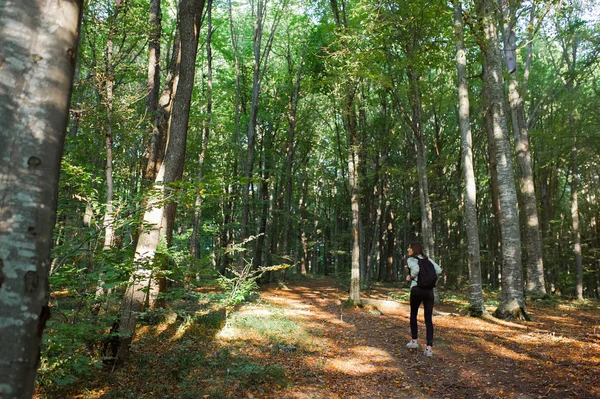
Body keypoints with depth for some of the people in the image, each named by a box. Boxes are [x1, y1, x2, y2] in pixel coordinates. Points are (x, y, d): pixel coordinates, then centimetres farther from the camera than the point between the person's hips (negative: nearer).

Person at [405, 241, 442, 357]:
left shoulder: (411, 259, 0)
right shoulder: (427, 259, 15)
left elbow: (416, 269, -21)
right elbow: (438, 270, 5)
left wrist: (410, 277, -4)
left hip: (417, 289, -4)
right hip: (429, 290, 4)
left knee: (413, 314, 19)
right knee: (428, 319, 2)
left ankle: (414, 341, 24)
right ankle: (429, 348, -4)